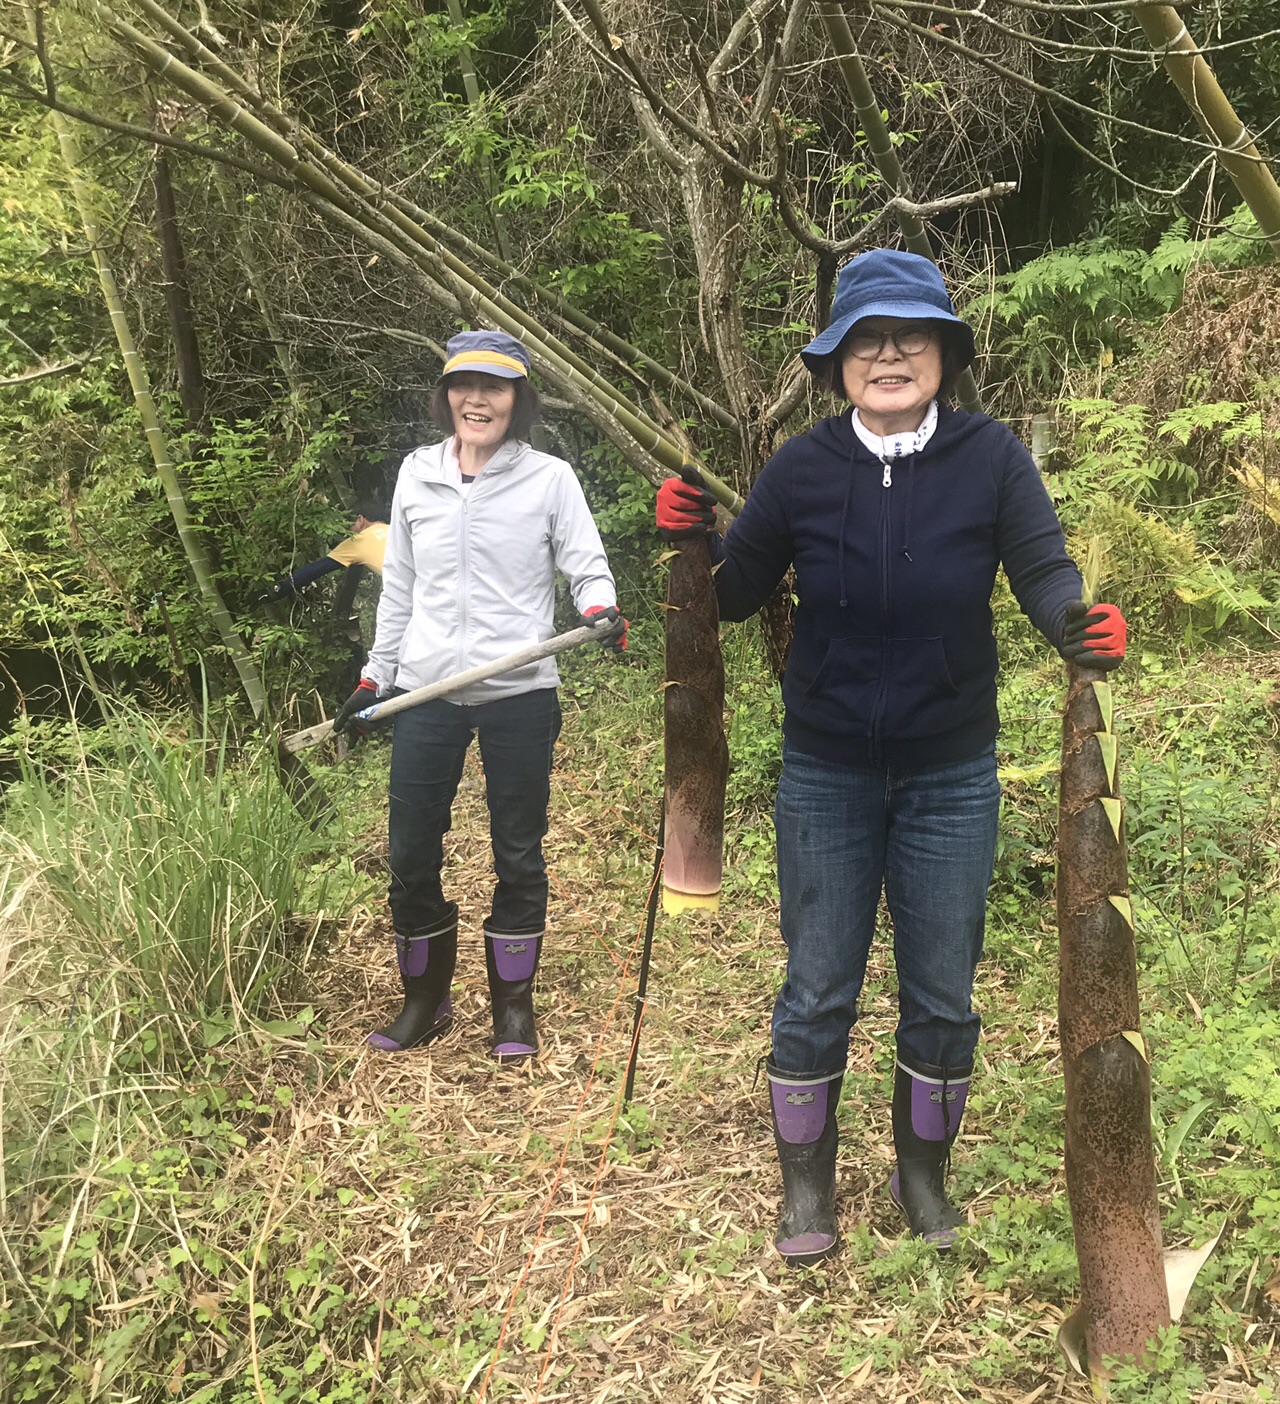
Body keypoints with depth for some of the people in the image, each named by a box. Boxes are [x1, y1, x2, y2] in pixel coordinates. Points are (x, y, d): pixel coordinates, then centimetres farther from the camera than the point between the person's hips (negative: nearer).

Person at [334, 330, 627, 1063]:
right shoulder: (417, 474, 9)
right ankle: (425, 1001, 27)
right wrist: (375, 677, 16)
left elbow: (587, 566, -3)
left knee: (519, 856, 8)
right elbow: (399, 586, 16)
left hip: (518, 694, -3)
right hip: (426, 693, 3)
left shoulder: (550, 478, -1)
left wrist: (603, 611, -26)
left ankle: (514, 1004, 26)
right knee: (412, 856, 7)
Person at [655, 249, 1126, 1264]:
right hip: (826, 778, 0)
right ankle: (807, 1183, 31)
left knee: (942, 999, 12)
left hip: (951, 779, 0)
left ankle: (923, 1171, 38)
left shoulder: (990, 458, -10)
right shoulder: (803, 468, -7)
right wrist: (694, 540, -21)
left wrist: (1080, 625, -34)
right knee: (816, 995, 9)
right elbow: (737, 595, -1)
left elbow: (1044, 570, -12)